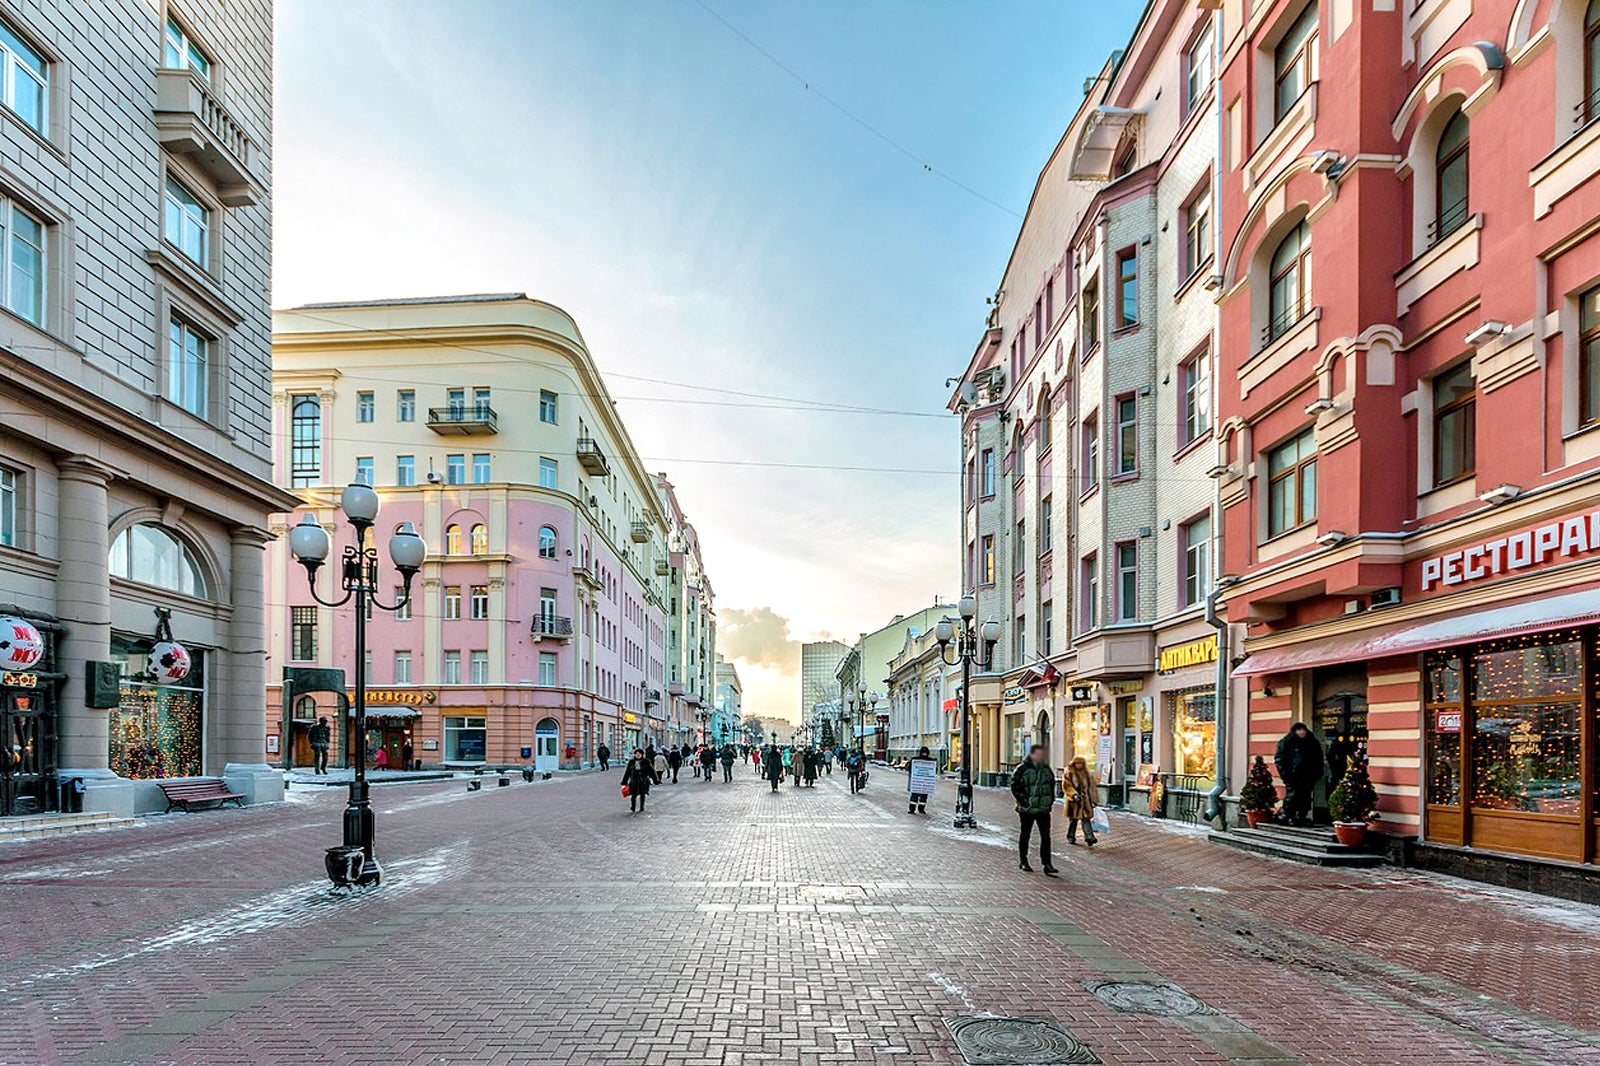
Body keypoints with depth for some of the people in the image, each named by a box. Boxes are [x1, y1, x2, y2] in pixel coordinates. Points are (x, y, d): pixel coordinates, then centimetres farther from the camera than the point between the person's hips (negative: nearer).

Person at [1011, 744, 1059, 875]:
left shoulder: (1046, 769, 8)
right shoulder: (1023, 769, -8)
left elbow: (1052, 784, 22)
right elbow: (1014, 785, -8)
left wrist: (1051, 800, 11)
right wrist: (1023, 800, -13)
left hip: (1044, 809, 4)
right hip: (1027, 809, -4)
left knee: (1046, 836, -2)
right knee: (1025, 835, 9)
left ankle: (1047, 864, 0)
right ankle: (1023, 862, 20)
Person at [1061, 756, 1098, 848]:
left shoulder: (1086, 773, 12)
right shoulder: (1069, 773, -2)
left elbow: (1091, 787, 18)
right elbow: (1066, 786, -10)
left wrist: (1092, 800, 15)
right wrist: (1074, 794, -23)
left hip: (1085, 800, 3)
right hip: (1073, 801, -3)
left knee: (1086, 819, -7)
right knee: (1073, 819, 6)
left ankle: (1089, 837, -13)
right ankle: (1071, 837, 19)